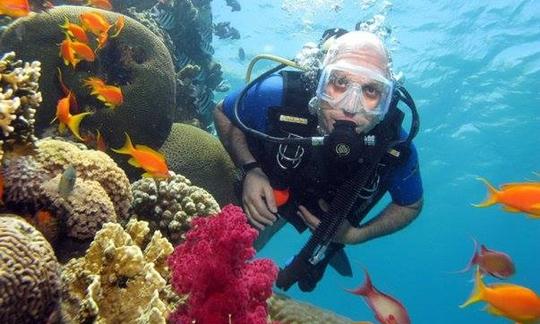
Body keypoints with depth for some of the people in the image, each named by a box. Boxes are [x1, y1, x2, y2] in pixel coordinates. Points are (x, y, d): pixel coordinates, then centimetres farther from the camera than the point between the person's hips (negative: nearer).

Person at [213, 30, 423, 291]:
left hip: (334, 218, 1)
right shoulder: (278, 95, -42)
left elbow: (410, 205, -13)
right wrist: (250, 169, -35)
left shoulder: (397, 146, -36)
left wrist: (355, 235, -25)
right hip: (268, 195, -1)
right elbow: (223, 113, -19)